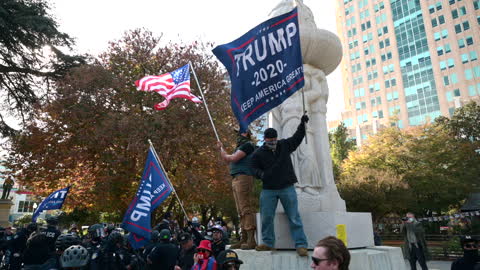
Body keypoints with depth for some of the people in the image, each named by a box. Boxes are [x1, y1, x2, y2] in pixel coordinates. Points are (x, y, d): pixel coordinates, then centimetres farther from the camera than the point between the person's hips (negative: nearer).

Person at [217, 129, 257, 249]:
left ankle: (251, 240, -13)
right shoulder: (240, 146, 26)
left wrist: (224, 153, 7)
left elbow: (233, 158, -12)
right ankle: (244, 239, 12)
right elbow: (227, 159, 26)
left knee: (246, 209, -13)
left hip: (243, 178, -10)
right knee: (241, 211, 8)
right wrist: (221, 148, 19)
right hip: (236, 179, 10)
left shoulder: (248, 145, -4)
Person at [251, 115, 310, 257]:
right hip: (268, 190, 0)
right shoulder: (258, 153, 0)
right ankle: (268, 243, 21)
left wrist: (303, 124, 7)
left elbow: (297, 137, 17)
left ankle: (301, 245, 4)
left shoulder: (284, 145, 6)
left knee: (294, 218, 0)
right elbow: (255, 168, 3)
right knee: (266, 217, 5)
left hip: (287, 188, 0)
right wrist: (261, 174, -17)